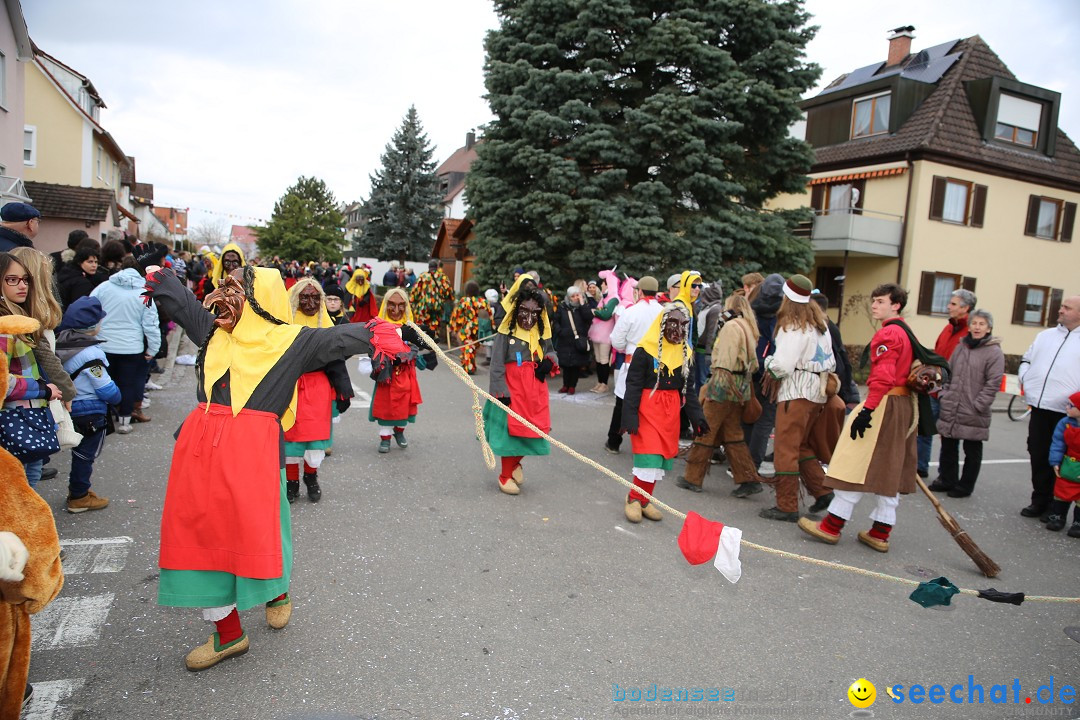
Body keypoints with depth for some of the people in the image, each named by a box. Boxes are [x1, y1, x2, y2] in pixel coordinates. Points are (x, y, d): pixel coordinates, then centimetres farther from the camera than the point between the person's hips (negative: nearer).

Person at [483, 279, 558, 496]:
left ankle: (516, 462, 37)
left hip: (536, 390, 5)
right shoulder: (506, 333, -11)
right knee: (511, 432, 5)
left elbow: (551, 352, 22)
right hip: (512, 390, -5)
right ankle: (505, 476, 23)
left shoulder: (542, 332, 5)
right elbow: (497, 365, -10)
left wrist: (550, 361, -2)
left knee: (534, 430, 8)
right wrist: (501, 393, -14)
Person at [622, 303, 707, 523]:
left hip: (671, 411, 6)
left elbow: (687, 389, 13)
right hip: (648, 408, -6)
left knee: (661, 458, 9)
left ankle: (643, 500, 21)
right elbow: (633, 385, -11)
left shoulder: (685, 353, 7)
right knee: (649, 456, -8)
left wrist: (696, 416, 7)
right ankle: (634, 500, 10)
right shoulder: (645, 351, -12)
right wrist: (630, 416, -17)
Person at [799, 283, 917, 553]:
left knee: (859, 465, -6)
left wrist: (867, 408, -26)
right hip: (904, 406, 10)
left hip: (884, 405, -10)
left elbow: (883, 376, -22)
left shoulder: (887, 333, -13)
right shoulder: (907, 333, 17)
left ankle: (832, 526, 0)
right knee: (889, 470, 11)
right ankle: (880, 533, 17)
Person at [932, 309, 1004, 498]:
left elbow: (993, 384, -11)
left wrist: (978, 405, -15)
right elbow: (948, 374, 16)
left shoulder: (994, 352, -7)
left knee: (972, 451, 8)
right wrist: (943, 396, 7)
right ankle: (947, 480, 30)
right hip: (950, 409, 6)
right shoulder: (961, 347, 10)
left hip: (973, 414, -5)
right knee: (948, 447, 15)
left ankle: (965, 486, 20)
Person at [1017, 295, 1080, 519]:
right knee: (1038, 456, 10)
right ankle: (1039, 501, 22)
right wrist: (1024, 379, 10)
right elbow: (1026, 360, 27)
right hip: (1039, 407, 5)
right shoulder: (1045, 335, 16)